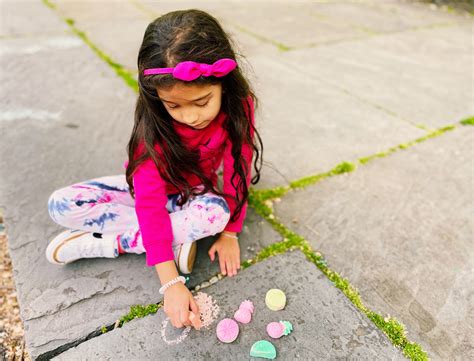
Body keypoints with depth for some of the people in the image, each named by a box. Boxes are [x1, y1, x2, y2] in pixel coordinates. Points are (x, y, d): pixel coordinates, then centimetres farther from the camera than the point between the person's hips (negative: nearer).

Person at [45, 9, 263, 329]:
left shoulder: (238, 105, -24)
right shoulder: (153, 120, -28)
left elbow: (237, 173, -14)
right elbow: (149, 202, -33)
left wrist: (230, 232, -16)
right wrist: (171, 283, -38)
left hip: (193, 194, 1)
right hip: (149, 190, 0)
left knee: (217, 211, -36)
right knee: (62, 205, -19)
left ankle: (99, 242, -20)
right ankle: (176, 240, -21)